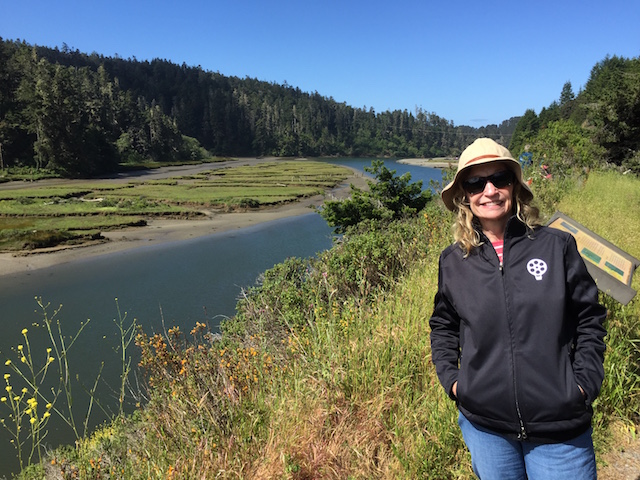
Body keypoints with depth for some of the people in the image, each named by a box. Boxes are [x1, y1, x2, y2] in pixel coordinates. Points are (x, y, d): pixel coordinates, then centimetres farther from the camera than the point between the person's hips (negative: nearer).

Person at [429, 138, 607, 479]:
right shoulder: (452, 261, -1)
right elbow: (443, 326, 13)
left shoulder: (557, 246, -4)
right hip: (484, 425, 2)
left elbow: (590, 319, 4)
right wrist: (450, 379, 2)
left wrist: (585, 384, -4)